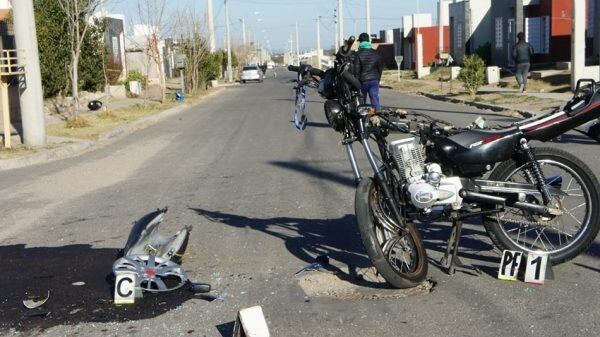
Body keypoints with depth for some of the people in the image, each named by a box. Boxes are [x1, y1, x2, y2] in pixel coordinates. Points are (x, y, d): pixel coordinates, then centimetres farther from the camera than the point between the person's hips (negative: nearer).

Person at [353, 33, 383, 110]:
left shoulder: (358, 54, -9)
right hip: (374, 80, 3)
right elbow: (380, 67, 12)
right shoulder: (375, 53, 6)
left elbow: (356, 69, -10)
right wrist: (378, 78, 21)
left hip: (363, 80, -3)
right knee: (375, 99, -1)